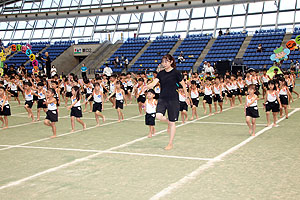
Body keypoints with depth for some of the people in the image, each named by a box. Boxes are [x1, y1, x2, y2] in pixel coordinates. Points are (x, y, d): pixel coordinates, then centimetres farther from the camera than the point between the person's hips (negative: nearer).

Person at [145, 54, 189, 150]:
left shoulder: (176, 73, -5)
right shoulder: (161, 73, 7)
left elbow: (183, 85, 2)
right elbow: (154, 82, -6)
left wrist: (186, 98, 6)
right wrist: (148, 86, -28)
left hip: (173, 100, -4)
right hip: (162, 99, 4)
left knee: (172, 122, 1)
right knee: (158, 115, -20)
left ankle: (170, 144, 14)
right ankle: (168, 121, 17)